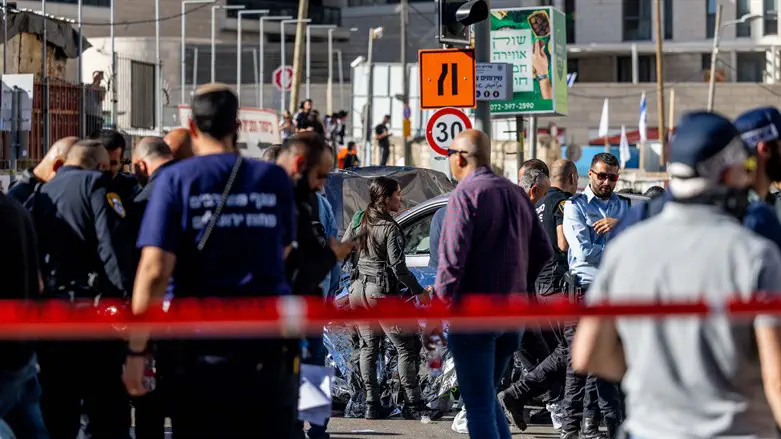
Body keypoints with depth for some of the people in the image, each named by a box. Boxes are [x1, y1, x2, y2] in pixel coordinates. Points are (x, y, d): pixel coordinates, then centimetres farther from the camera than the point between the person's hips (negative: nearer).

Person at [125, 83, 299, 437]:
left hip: (200, 346, -1)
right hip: (270, 345, 2)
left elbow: (155, 270, -12)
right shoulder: (274, 178, 4)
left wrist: (137, 349, -8)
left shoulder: (176, 179, -4)